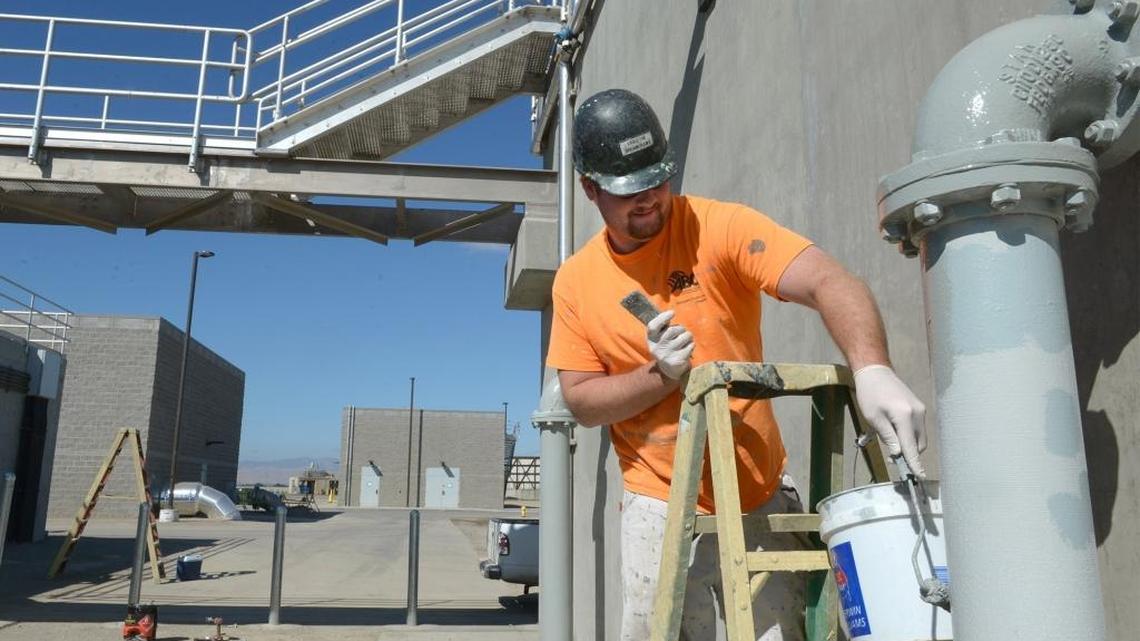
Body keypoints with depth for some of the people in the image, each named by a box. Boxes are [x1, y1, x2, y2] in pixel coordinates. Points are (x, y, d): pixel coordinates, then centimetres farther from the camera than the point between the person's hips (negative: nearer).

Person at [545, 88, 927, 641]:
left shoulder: (720, 228, -9)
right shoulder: (576, 279, 0)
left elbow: (827, 282, -22)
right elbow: (580, 400, 1)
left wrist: (872, 370, -40)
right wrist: (659, 376, -16)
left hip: (760, 498, -1)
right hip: (660, 507, 1)